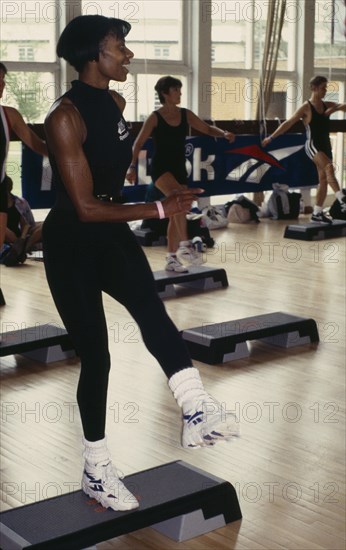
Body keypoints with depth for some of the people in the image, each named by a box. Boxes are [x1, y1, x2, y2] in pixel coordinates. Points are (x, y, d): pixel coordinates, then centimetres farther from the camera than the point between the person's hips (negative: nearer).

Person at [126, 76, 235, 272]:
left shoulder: (186, 114, 5)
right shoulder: (155, 118, -8)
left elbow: (208, 129, 9)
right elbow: (139, 143, -9)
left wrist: (224, 134, -11)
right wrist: (132, 166, -21)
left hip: (179, 168, 6)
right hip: (161, 167, -6)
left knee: (176, 214, 8)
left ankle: (172, 259, 18)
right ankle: (184, 246, -29)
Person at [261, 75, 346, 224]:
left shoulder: (327, 105, 10)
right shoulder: (306, 108, -6)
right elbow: (288, 123, -5)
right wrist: (271, 137, -5)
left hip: (325, 145, 7)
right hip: (313, 145, -7)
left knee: (324, 179, 5)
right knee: (329, 167, -30)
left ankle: (317, 213, 12)